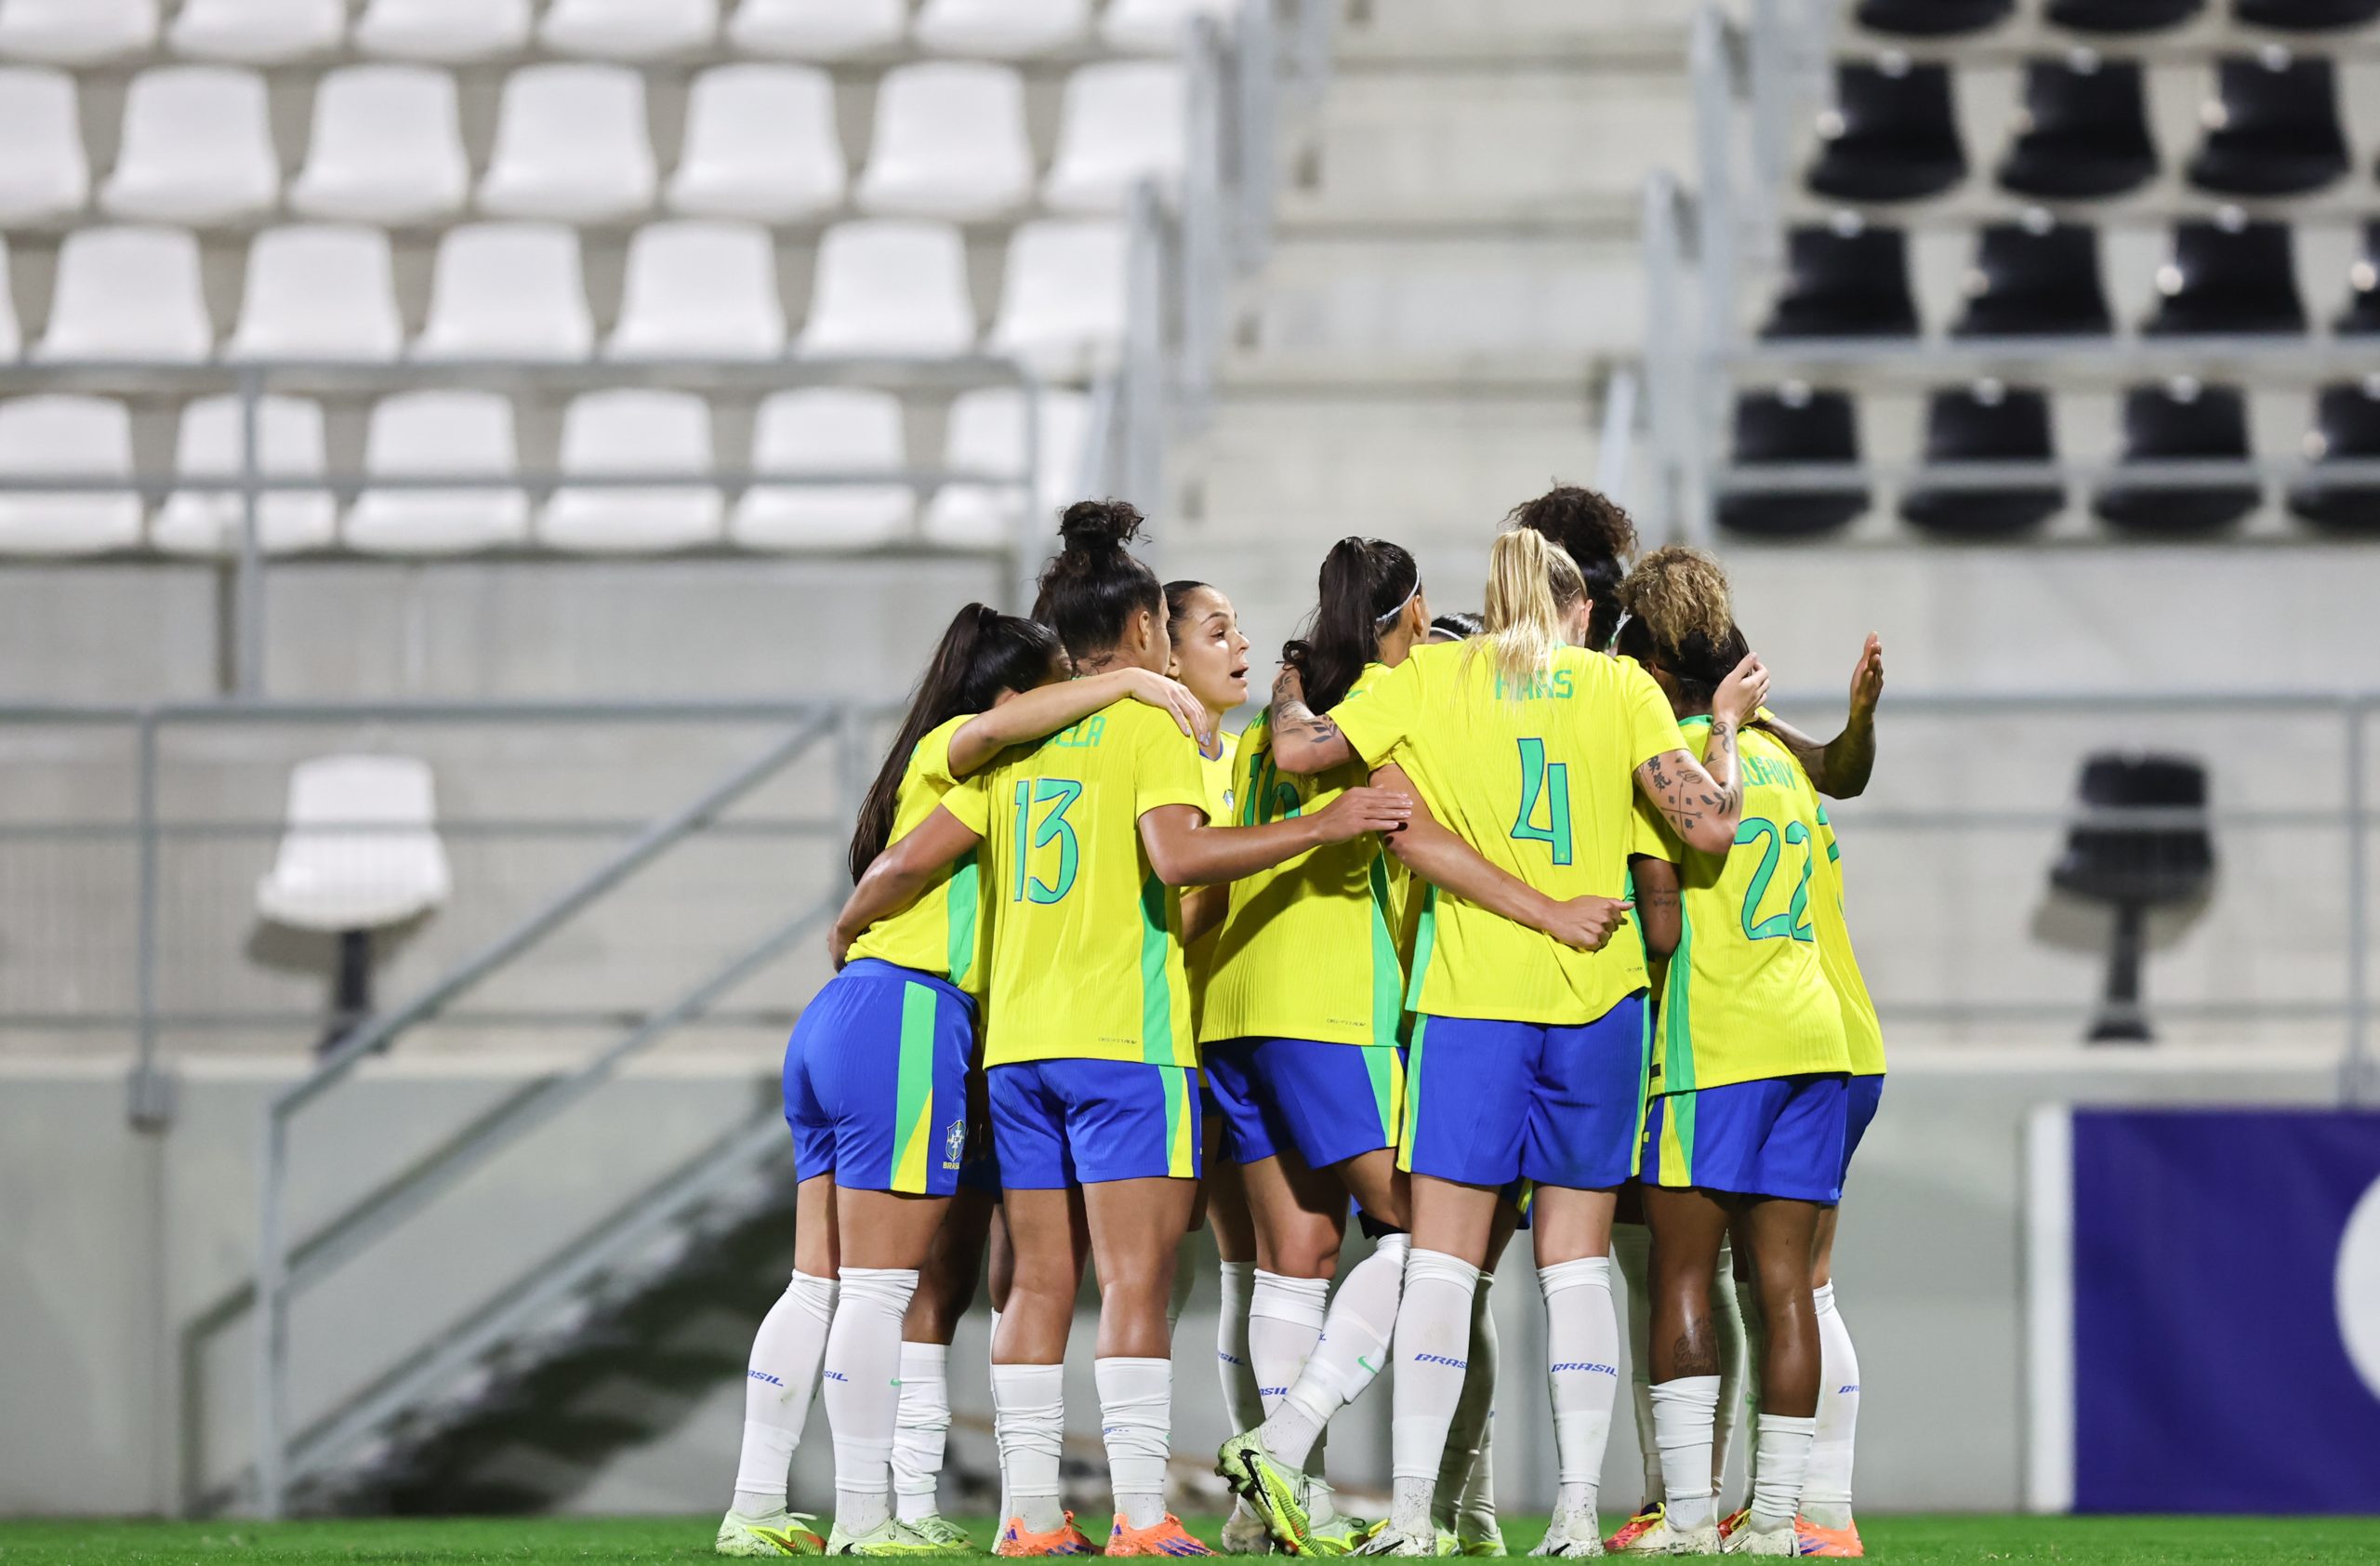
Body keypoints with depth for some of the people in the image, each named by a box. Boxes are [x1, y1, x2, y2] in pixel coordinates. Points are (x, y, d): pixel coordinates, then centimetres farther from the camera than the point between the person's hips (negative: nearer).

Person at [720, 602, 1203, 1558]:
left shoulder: (930, 769, 26)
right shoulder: (949, 751, -3)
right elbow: (995, 727, -25)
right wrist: (1129, 681, -23)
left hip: (836, 1019, 10)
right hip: (908, 1017, -10)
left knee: (818, 1286, 9)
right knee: (878, 1289, -7)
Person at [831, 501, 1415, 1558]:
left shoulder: (1020, 737, 12)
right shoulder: (1149, 723, -4)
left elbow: (912, 860, 9)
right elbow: (1177, 854, -20)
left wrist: (849, 927, 28)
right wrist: (1323, 826, -17)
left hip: (1016, 1037, 6)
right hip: (1122, 1036, -6)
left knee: (1039, 1283, 7)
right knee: (1135, 1279, -7)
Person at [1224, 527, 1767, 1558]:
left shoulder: (1433, 678, 4)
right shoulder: (1618, 685, 4)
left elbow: (1297, 750, -2)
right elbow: (1710, 825, -4)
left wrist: (1288, 693, 19)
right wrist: (1727, 725, 13)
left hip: (1472, 996, -1)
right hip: (1597, 991, 1)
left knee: (1443, 1257, 0)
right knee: (1576, 1260, 6)